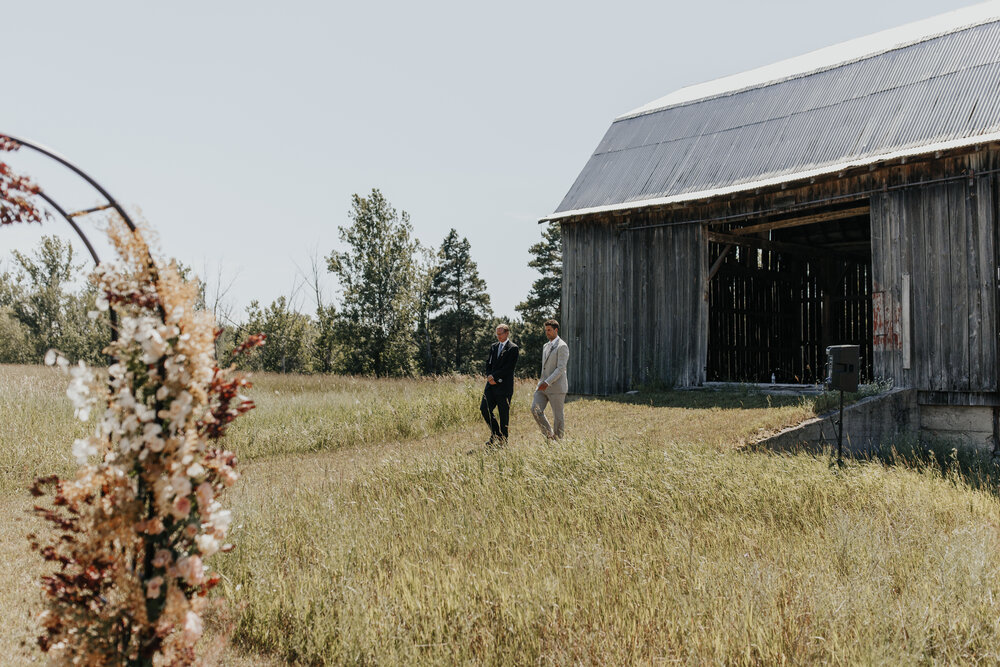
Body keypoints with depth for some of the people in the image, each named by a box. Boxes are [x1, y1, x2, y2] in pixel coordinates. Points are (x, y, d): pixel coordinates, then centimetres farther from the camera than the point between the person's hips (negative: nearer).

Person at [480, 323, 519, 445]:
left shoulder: (513, 348, -5)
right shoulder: (493, 347, 16)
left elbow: (509, 368, -12)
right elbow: (488, 363, 15)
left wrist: (494, 377, -12)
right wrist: (489, 376, -4)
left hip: (504, 386, -6)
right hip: (491, 385, 6)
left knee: (503, 414, -1)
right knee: (484, 408, -1)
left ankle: (503, 441, 8)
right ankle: (495, 434, 16)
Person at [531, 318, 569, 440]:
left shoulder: (562, 346, -10)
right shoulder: (546, 346, 18)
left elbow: (561, 368, -18)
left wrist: (547, 382, -24)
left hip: (556, 387, -7)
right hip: (543, 385, 7)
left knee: (557, 416, 1)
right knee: (535, 410, -7)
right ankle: (549, 435, 7)